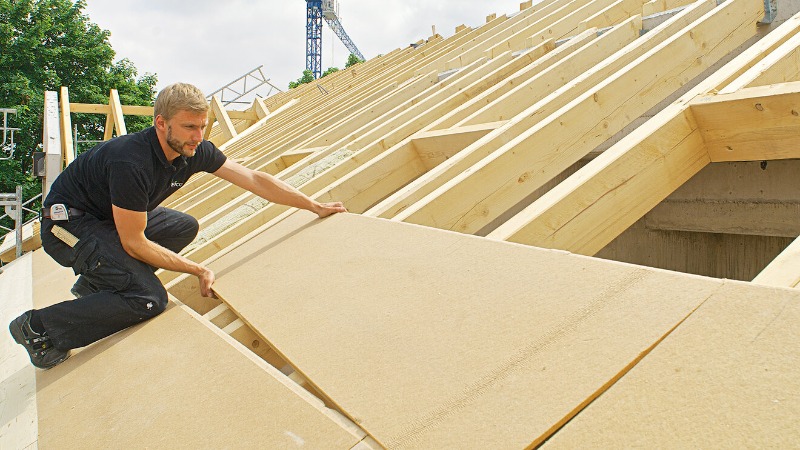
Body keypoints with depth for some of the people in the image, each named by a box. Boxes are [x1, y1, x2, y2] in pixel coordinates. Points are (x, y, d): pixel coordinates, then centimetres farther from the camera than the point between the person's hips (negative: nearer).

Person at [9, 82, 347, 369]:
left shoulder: (194, 151, -11)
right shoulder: (131, 163, -33)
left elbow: (254, 179, -4)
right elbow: (135, 244, -25)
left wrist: (315, 206, -3)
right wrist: (198, 270, -19)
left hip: (109, 216, 9)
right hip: (68, 223, -8)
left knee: (185, 227, 12)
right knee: (150, 299, -21)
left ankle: (94, 282, 15)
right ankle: (37, 327, -9)